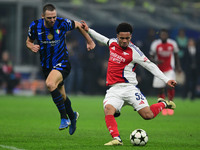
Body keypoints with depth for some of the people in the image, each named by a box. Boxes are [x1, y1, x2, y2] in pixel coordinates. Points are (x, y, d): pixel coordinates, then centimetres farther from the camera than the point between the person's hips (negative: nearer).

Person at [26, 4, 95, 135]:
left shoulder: (63, 23, -16)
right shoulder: (35, 26, -10)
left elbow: (78, 25, 3)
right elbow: (29, 41, 8)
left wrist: (89, 41, 9)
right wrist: (32, 46, -15)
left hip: (62, 63, -4)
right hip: (47, 65, 4)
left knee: (50, 84, -32)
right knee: (61, 96, 15)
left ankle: (64, 118, -23)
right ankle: (72, 115, 47)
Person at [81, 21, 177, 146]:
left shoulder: (133, 51, -8)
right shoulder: (113, 43, 8)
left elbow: (150, 65, -5)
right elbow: (104, 39, 32)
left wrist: (166, 80, -10)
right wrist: (88, 30, 41)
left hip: (129, 87, -4)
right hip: (114, 89, 4)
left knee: (148, 115, -11)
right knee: (108, 109, -28)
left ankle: (163, 104, 21)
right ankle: (117, 139, -36)